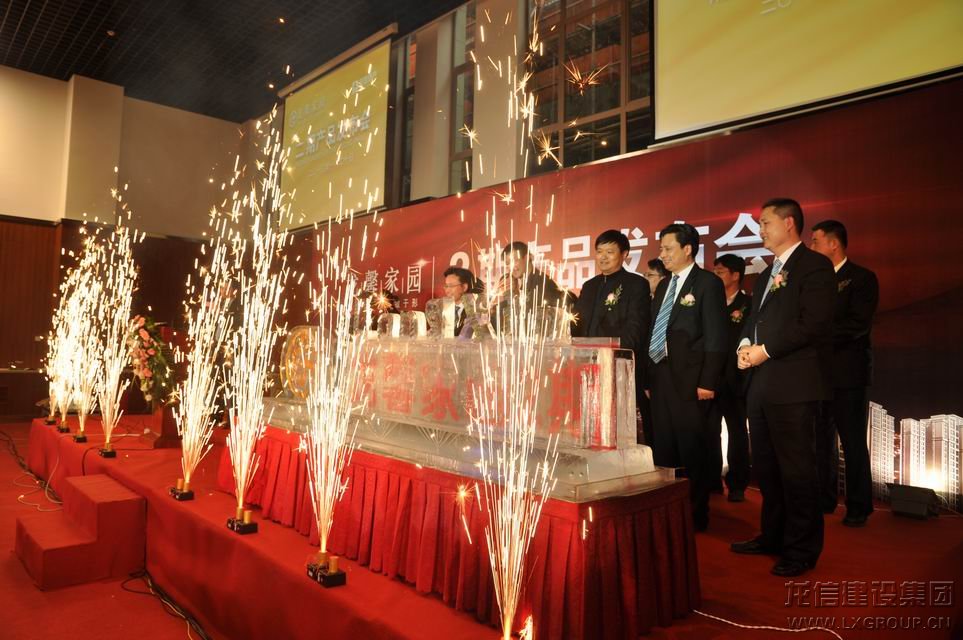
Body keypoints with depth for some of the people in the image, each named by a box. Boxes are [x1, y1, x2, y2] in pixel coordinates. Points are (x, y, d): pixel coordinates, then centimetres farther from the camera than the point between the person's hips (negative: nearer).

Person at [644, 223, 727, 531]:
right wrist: (649, 378, 11)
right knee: (663, 449, 12)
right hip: (660, 376, 7)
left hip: (689, 379, -7)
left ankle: (696, 515, 16)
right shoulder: (663, 286, 17)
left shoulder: (708, 283, -4)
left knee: (691, 449, 2)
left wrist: (707, 382, -15)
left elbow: (715, 336, -10)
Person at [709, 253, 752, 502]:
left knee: (737, 432, 6)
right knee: (709, 432, 8)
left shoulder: (749, 305, -2)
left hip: (734, 379, -4)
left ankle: (737, 484, 14)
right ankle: (711, 480, 18)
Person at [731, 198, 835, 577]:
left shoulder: (814, 265, -6)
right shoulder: (767, 274, 21)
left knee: (796, 469, -1)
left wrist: (766, 350, -15)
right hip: (760, 383, 9)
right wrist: (746, 344, 2)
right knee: (766, 468, 16)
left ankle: (802, 549, 13)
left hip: (792, 383, -9)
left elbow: (814, 324, -16)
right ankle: (773, 536, 29)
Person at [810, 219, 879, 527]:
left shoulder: (862, 277, -5)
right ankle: (825, 499, 21)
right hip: (818, 371, 6)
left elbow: (859, 323, -16)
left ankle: (858, 507, 12)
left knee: (853, 441, 2)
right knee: (822, 439, 11)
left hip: (848, 371, -6)